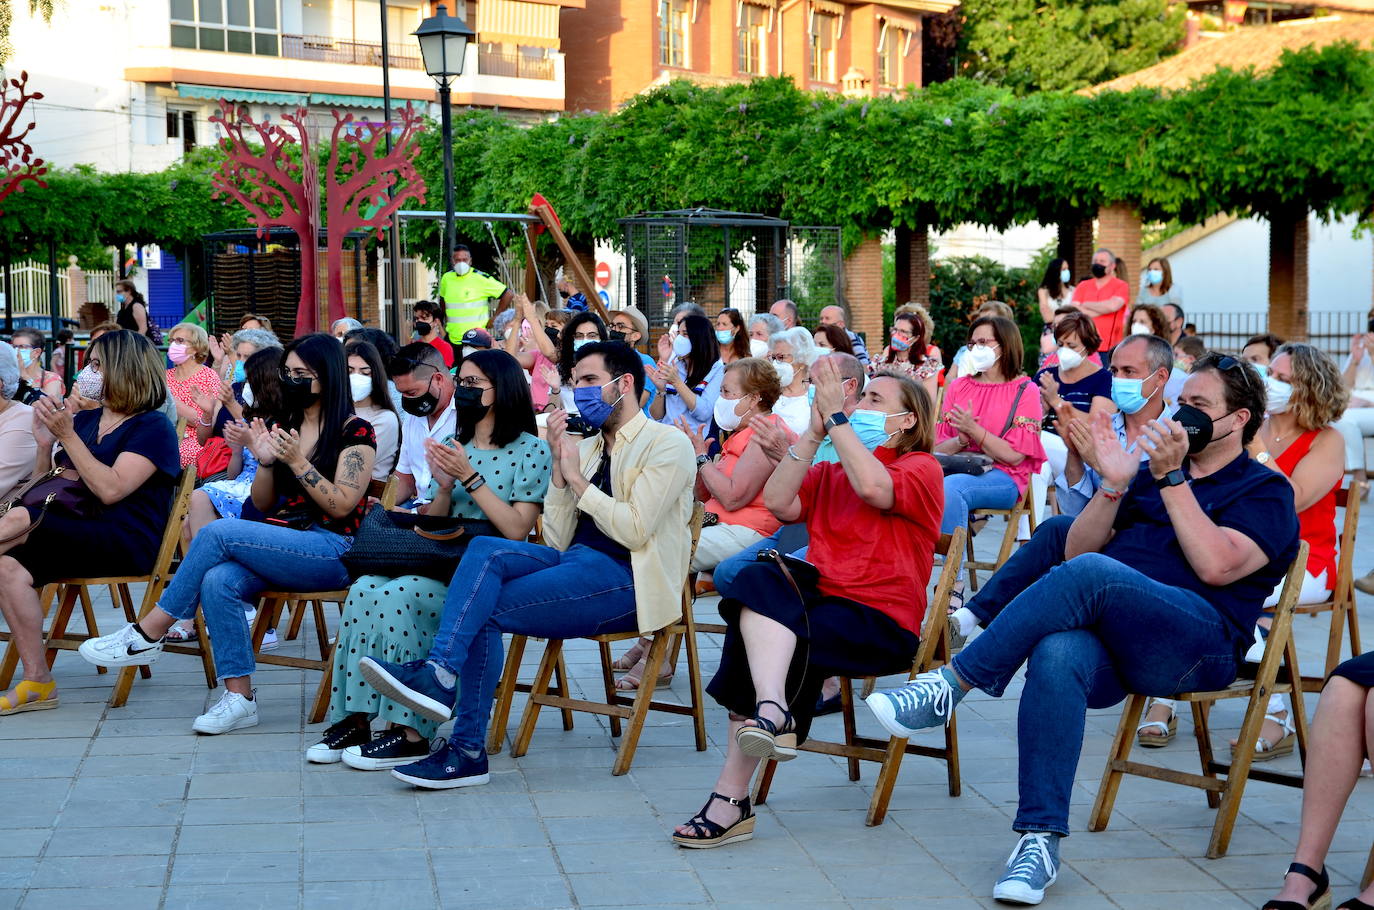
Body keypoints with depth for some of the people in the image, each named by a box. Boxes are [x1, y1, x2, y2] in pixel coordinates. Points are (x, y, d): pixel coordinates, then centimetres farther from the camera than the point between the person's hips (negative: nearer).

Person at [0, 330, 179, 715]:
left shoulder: (153, 427, -2)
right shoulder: (83, 419, 20)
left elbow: (110, 490, -17)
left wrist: (67, 435, -16)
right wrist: (45, 442, 2)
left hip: (127, 542, -7)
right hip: (75, 537, 7)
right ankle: (36, 682, -24)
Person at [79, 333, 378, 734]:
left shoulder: (355, 431, -3)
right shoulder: (284, 426, 18)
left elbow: (341, 506, -9)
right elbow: (263, 505, 17)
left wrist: (298, 462, -17)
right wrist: (265, 461, -2)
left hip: (333, 550, -6)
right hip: (281, 544, 6)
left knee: (217, 532, -24)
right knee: (218, 581, -27)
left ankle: (148, 634, -14)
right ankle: (239, 697, -25)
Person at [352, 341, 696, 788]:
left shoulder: (667, 444, 0)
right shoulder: (585, 447, 21)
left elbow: (634, 530, -13)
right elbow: (556, 540, 12)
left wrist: (576, 477, -6)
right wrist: (559, 467, 2)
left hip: (626, 580, -7)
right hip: (574, 563, 7)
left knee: (486, 607, -22)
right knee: (485, 548, -22)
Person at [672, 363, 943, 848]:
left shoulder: (921, 468, 4)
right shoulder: (829, 472, 21)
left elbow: (874, 488, -19)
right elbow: (779, 502, 2)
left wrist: (835, 415, -13)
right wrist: (815, 432, -1)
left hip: (882, 623, -5)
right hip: (822, 602, 5)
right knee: (760, 579, -27)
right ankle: (773, 714, -39)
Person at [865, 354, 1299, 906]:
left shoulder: (1264, 492, 13)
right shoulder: (1149, 473, 28)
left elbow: (1216, 565, -8)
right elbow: (1077, 547, 16)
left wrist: (1171, 478, -8)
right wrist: (1113, 486, 0)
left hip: (1198, 643, -4)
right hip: (1108, 641, 5)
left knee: (1089, 572, -34)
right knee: (1058, 656, -34)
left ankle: (955, 682, -31)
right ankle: (1039, 838, -38)